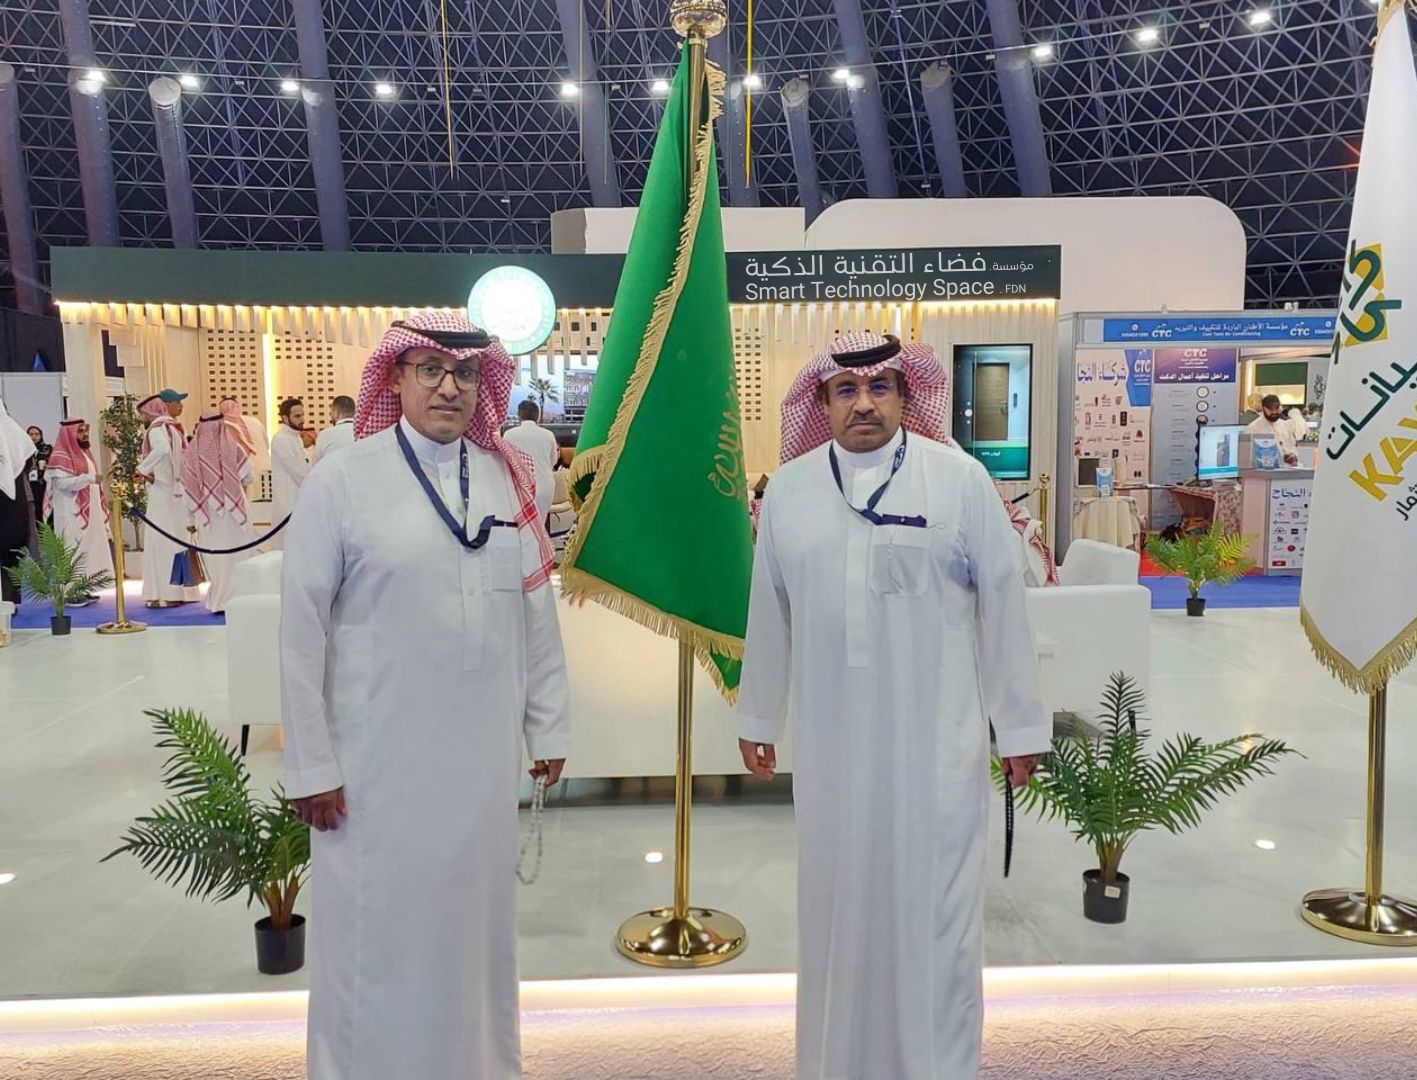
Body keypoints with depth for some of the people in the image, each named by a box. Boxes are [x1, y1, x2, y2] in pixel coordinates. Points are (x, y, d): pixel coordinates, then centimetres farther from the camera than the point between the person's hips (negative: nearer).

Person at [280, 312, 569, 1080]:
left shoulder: (510, 479, 3)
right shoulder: (342, 481, -7)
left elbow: (536, 612, 6)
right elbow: (302, 632, -6)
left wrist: (547, 728, 8)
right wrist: (311, 766, -5)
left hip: (482, 753, 4)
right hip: (379, 757, -3)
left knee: (477, 921, 17)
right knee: (379, 932, 9)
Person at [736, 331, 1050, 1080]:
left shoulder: (962, 480, -4)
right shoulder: (788, 490, 2)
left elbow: (1002, 608, -2)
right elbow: (768, 613, 8)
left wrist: (1020, 725, -1)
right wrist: (757, 716, 13)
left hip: (935, 742, -2)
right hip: (831, 740, 3)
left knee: (933, 911, 8)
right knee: (838, 904, 15)